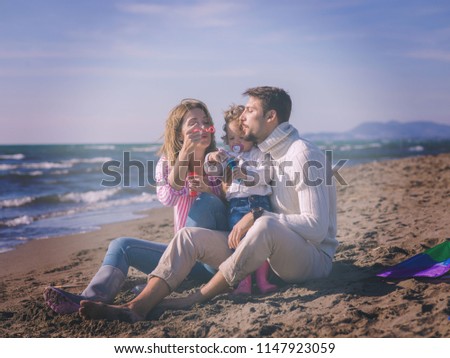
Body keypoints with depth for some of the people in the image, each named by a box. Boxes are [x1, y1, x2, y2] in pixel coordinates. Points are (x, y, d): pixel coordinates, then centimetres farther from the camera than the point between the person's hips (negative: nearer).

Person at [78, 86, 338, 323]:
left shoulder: (303, 155, -13)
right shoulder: (266, 153, 14)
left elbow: (316, 227, -20)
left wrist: (257, 217, -21)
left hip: (312, 258, -8)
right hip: (264, 254, 8)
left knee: (266, 225, -40)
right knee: (190, 235, -9)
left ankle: (195, 299, -27)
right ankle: (138, 306, -27)